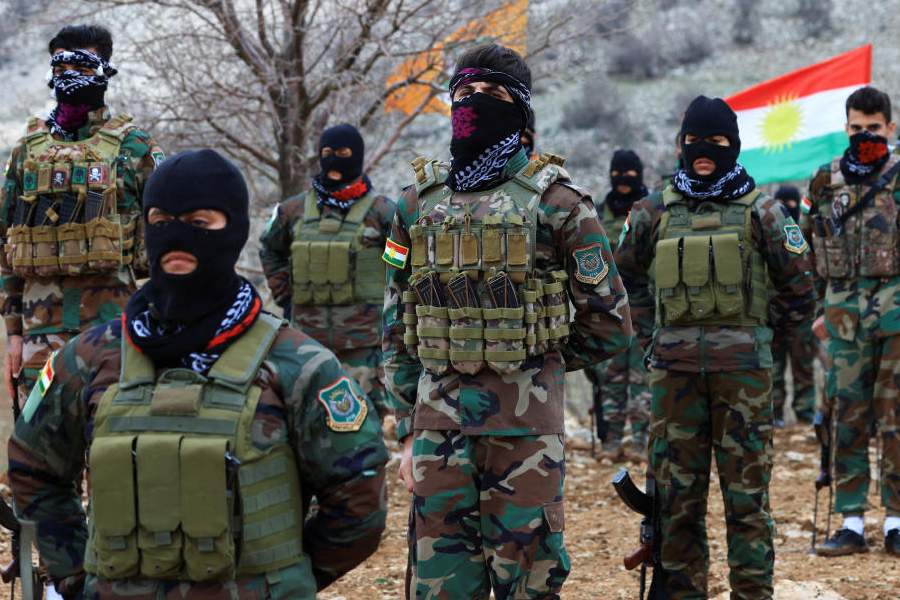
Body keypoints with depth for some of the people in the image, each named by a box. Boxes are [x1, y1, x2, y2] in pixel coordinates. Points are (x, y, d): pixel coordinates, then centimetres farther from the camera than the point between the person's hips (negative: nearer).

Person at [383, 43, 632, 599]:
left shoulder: (553, 200, -2)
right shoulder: (420, 203, 11)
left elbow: (609, 321, 2)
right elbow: (397, 328, 14)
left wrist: (537, 361, 7)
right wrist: (408, 431, 10)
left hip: (524, 419, -4)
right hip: (438, 419, 4)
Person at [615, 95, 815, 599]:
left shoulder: (761, 212, 2)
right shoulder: (655, 214, 8)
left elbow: (798, 290, 7)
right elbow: (627, 278, 22)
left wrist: (756, 331, 9)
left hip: (743, 367, -3)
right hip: (675, 369, 3)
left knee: (747, 491, 1)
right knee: (676, 492, 7)